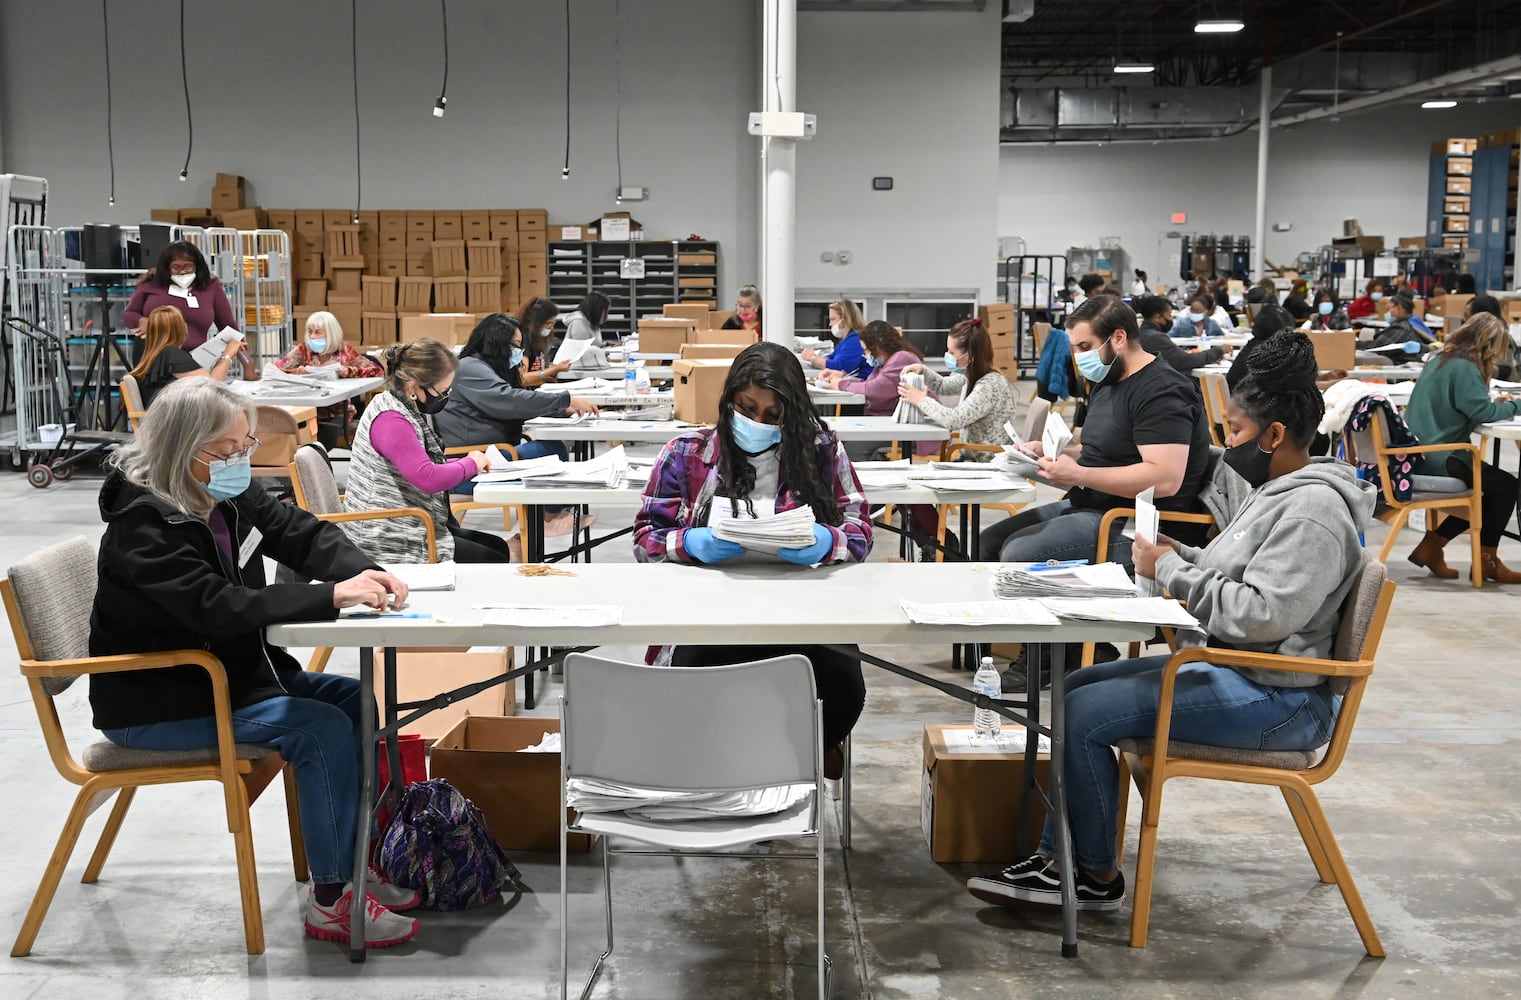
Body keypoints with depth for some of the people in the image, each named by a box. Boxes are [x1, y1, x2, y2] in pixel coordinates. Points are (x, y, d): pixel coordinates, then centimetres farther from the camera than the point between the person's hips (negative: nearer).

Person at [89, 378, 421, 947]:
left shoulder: (231, 498, 1)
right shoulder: (144, 524, -23)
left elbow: (304, 534, 3)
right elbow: (220, 607, -34)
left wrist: (364, 574, -19)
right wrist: (332, 597, -38)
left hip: (231, 672, 9)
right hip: (159, 705, -9)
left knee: (357, 701, 2)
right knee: (322, 729, -21)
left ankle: (352, 862, 9)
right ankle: (330, 904, -12)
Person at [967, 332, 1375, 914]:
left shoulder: (1311, 509, -21)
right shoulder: (1279, 491, 13)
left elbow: (1262, 614, -29)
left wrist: (1173, 571, -18)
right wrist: (1177, 557, 4)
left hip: (1273, 700, -11)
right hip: (1226, 667, 11)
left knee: (1084, 715, -17)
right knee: (1079, 687, 9)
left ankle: (1098, 876, 1)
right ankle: (1058, 856, 8)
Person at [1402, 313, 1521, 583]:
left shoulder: (1440, 360, 15)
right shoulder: (1464, 368, -14)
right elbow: (1481, 411, -18)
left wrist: (1495, 403, 12)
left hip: (1418, 453, 10)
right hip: (1438, 457, -10)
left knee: (1487, 488, 18)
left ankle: (1432, 546, 16)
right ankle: (1487, 561, 10)